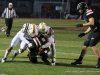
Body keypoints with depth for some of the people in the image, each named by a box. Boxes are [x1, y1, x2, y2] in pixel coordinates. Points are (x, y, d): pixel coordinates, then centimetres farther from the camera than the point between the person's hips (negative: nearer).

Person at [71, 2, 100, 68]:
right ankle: (80, 60, 19)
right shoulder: (85, 14, 18)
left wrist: (82, 25, -19)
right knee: (86, 45, 11)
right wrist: (84, 33, 20)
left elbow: (92, 23, -24)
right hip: (94, 31, 10)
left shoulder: (89, 12, -13)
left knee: (92, 45, -20)